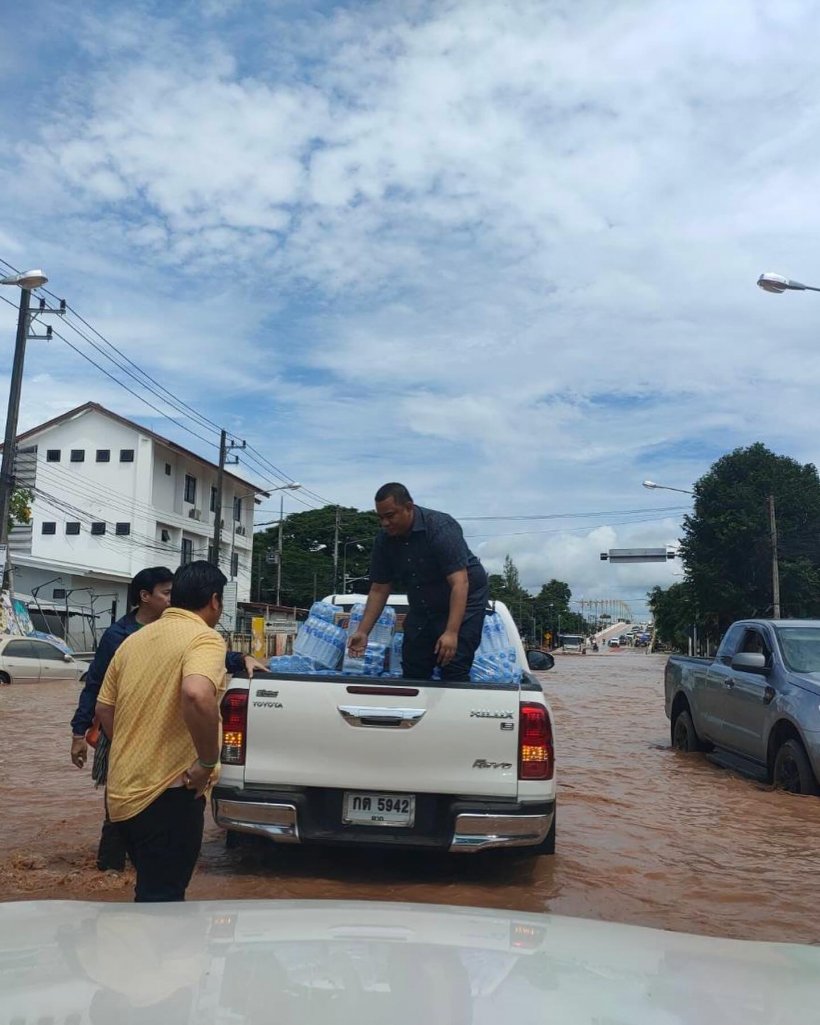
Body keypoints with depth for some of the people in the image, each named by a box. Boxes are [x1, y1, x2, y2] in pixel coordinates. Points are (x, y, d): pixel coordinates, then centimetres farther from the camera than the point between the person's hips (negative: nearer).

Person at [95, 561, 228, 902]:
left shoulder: (134, 639, 10)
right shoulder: (204, 638, -14)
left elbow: (104, 709, 16)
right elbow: (197, 696, -34)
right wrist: (208, 762, -21)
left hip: (124, 789, 8)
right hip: (167, 793, -8)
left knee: (152, 892, 24)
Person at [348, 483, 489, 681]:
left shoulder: (440, 528, -26)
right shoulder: (384, 540, -8)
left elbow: (459, 583, -31)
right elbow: (379, 590, 0)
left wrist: (451, 632, -40)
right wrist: (363, 632, -8)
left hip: (463, 601, -6)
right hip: (422, 608, 6)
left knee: (454, 670, -16)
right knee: (412, 673, 3)